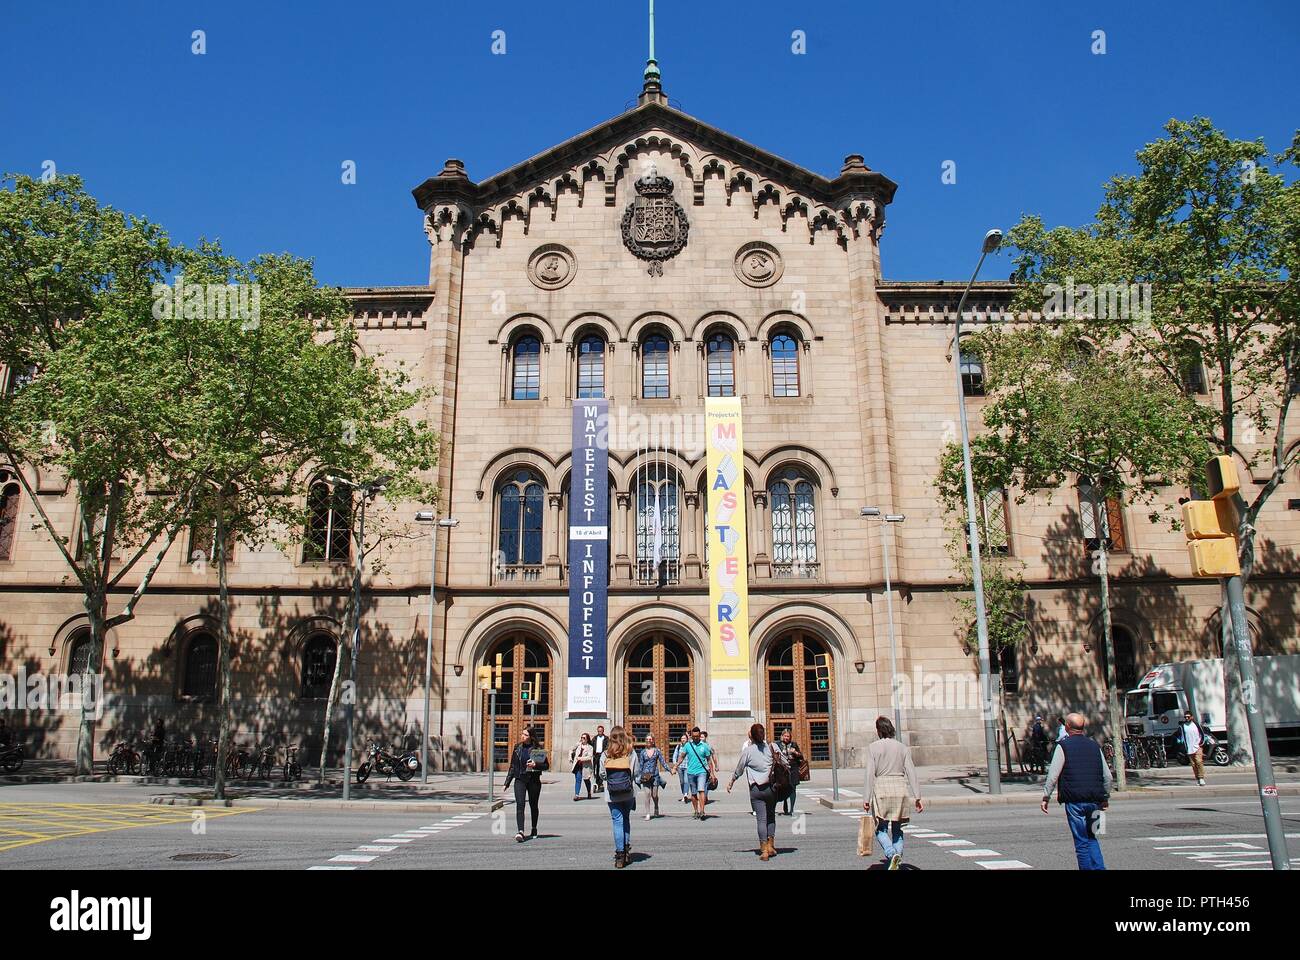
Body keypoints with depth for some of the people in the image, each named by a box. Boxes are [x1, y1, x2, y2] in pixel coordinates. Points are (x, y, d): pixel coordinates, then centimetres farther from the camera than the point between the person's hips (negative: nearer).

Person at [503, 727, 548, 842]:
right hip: (520, 780, 1)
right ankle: (520, 832, -21)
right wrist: (507, 782, 12)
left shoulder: (538, 749, -3)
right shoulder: (518, 748, 6)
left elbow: (546, 765, -1)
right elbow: (512, 766, 12)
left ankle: (534, 829, 33)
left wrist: (536, 765, -20)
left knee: (533, 805, 12)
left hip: (534, 780, -1)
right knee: (520, 805, -14)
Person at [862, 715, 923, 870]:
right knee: (897, 828, 15)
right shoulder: (903, 748, 7)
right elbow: (911, 772, 1)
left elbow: (870, 774, -8)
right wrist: (917, 797, 0)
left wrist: (867, 798, -6)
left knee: (880, 828, 5)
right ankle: (898, 858, 6)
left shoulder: (873, 747, -3)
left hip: (881, 789, -3)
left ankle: (892, 854, -18)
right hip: (901, 789, 3)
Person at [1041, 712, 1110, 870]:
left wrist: (1046, 797, -1)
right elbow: (1107, 776, 13)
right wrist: (1105, 797, 25)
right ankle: (1099, 867, 5)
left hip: (1074, 800, -5)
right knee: (1091, 837, 18)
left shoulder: (1063, 745, -5)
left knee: (1082, 841, 3)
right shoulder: (1094, 745, 10)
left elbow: (1053, 775, -8)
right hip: (1094, 800, 5)